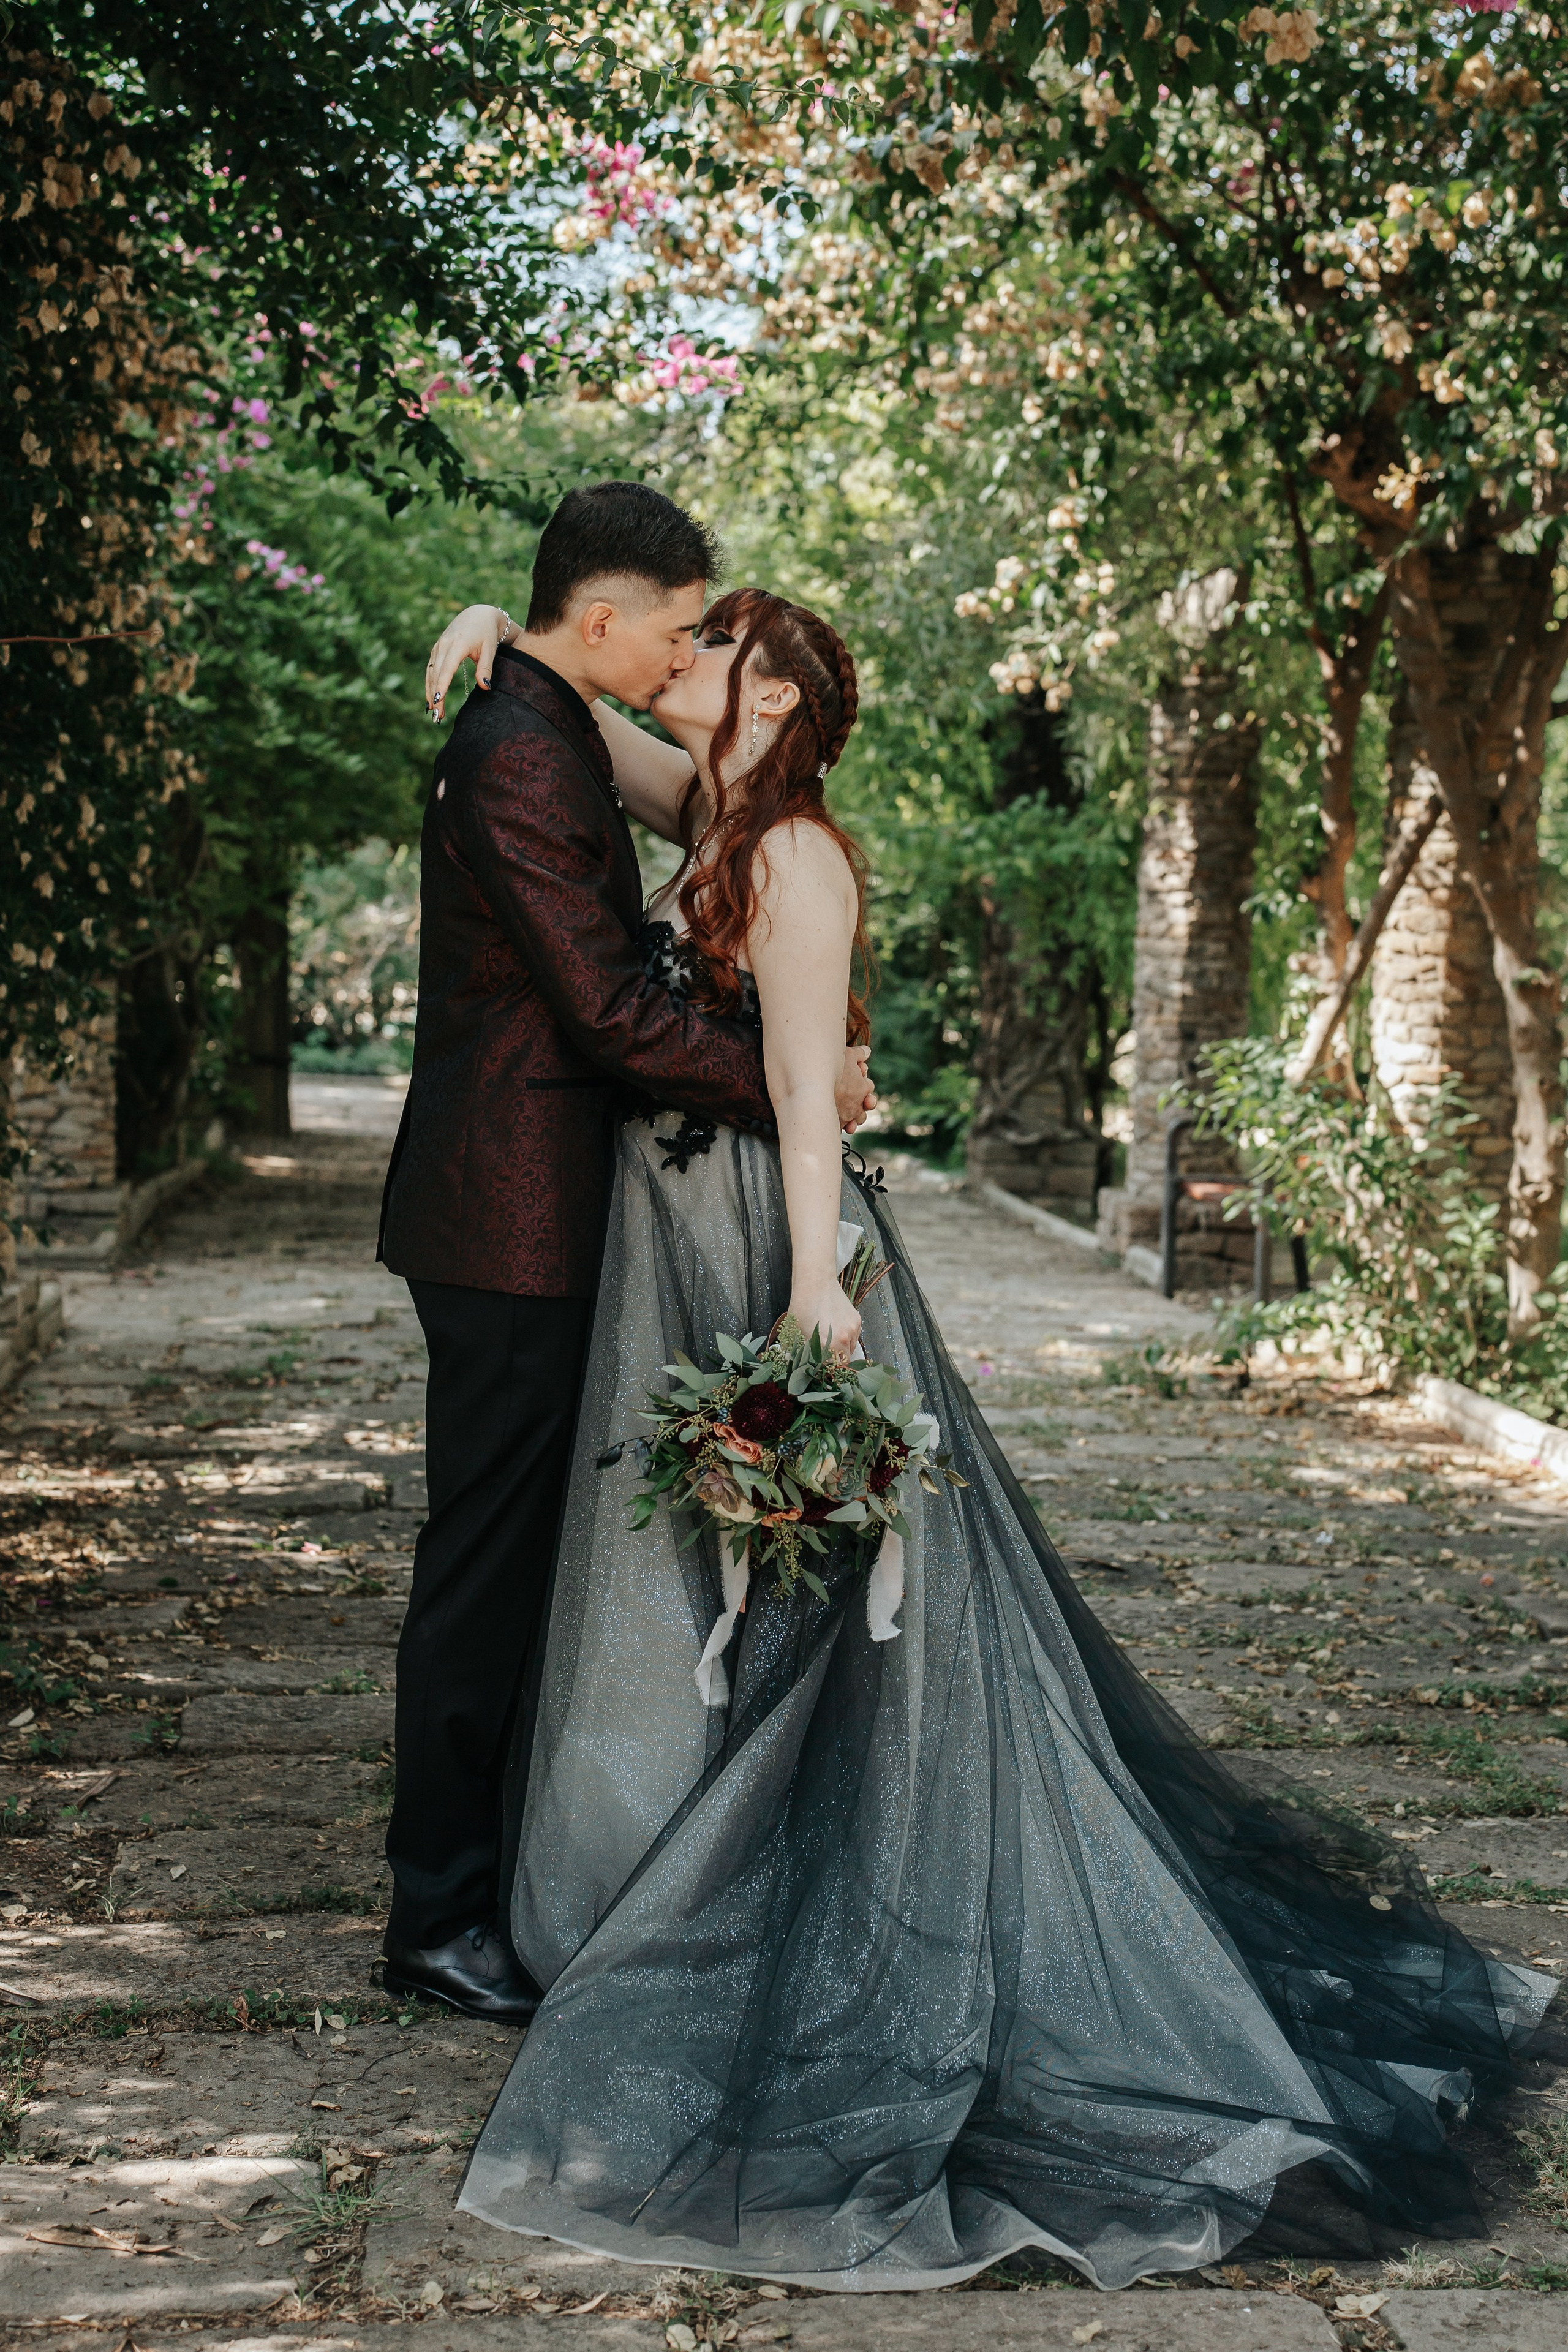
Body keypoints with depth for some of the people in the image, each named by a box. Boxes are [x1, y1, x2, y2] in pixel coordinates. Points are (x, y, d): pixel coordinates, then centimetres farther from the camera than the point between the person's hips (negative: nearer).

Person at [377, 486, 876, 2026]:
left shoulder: (540, 731, 14)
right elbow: (606, 1009, -21)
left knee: (516, 1551, 16)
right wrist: (793, 1087, -13)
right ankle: (439, 1917, 9)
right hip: (511, 1219, -10)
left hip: (525, 1206, 10)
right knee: (485, 1561, -2)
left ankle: (490, 1866, 28)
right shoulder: (520, 758, -19)